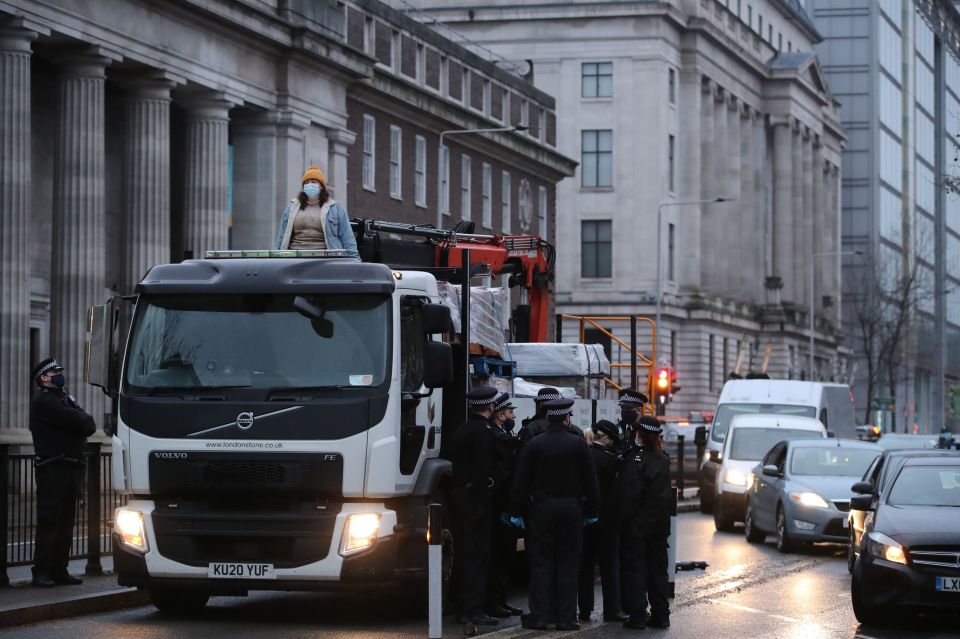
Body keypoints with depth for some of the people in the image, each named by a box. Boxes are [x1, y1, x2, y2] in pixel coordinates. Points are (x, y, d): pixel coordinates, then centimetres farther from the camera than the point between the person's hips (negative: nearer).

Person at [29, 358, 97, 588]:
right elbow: (79, 421, -17)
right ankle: (41, 572, -9)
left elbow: (88, 425, 14)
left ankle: (59, 571, 12)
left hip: (71, 469, 9)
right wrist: (86, 422, 2)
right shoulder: (43, 401, -7)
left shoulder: (63, 397, 23)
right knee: (49, 521, -10)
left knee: (66, 522, 9)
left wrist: (83, 424, -5)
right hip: (52, 469, -9)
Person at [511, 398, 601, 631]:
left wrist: (518, 511, 4)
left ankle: (539, 616, 3)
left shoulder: (534, 444, -3)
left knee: (541, 563, 5)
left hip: (541, 508, 0)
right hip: (571, 509, 0)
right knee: (567, 564, 4)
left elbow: (521, 481, -3)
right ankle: (566, 617, 4)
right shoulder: (578, 444, -3)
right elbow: (590, 480, 0)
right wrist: (591, 511, 8)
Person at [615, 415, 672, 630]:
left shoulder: (636, 460, -16)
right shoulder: (663, 459, 8)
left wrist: (621, 524, -12)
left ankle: (638, 615, -4)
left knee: (634, 567, -2)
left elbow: (628, 497, -17)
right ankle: (660, 614, 14)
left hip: (638, 524, -7)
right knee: (657, 568, 12)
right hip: (660, 523, 7)